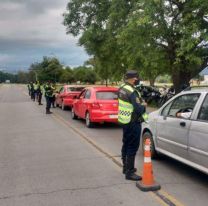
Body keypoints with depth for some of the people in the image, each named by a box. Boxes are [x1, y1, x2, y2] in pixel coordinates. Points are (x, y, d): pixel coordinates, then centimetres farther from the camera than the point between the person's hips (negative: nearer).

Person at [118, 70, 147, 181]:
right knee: (132, 147, -2)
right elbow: (139, 109, -26)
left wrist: (140, 103, 7)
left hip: (124, 121, 10)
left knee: (126, 144, 20)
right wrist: (143, 105, -5)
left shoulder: (122, 89, 6)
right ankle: (129, 172, 4)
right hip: (133, 123, -10)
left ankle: (126, 167, 34)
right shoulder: (132, 92, -24)